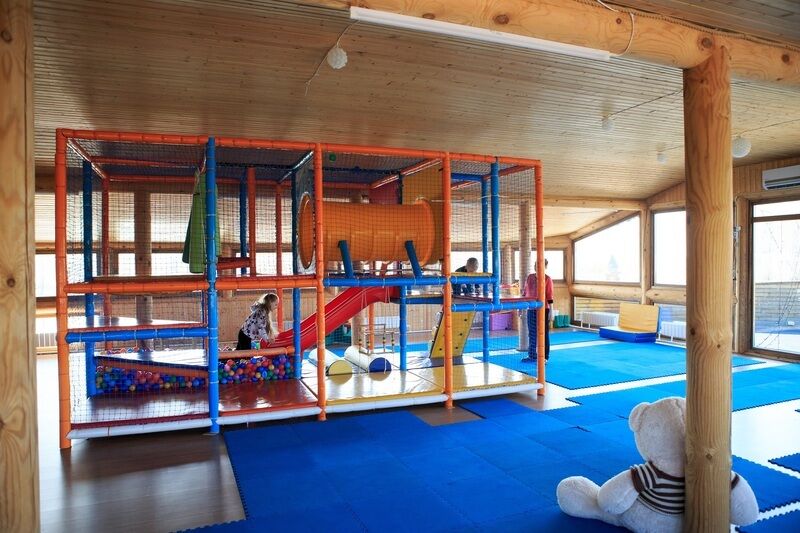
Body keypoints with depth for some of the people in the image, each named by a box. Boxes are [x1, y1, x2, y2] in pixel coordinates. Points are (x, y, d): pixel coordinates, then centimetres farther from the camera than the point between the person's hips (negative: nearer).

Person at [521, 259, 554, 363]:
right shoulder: (530, 277, 8)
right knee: (531, 333, 12)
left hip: (543, 309, -5)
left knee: (544, 333, 4)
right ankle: (532, 356, 24)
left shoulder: (547, 279, -6)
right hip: (531, 309, 5)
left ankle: (545, 357, 11)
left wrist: (549, 311, -12)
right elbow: (524, 292, 14)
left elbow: (550, 296, -8)